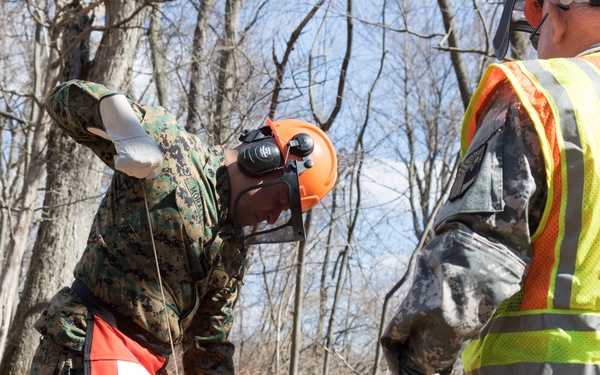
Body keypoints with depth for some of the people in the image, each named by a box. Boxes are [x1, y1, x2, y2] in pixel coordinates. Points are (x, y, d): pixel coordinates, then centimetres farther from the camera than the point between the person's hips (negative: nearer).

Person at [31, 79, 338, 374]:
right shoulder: (169, 144, -4)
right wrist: (125, 125, -24)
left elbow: (211, 347, 21)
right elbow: (64, 99, -5)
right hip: (92, 349, -9)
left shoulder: (234, 251, 16)